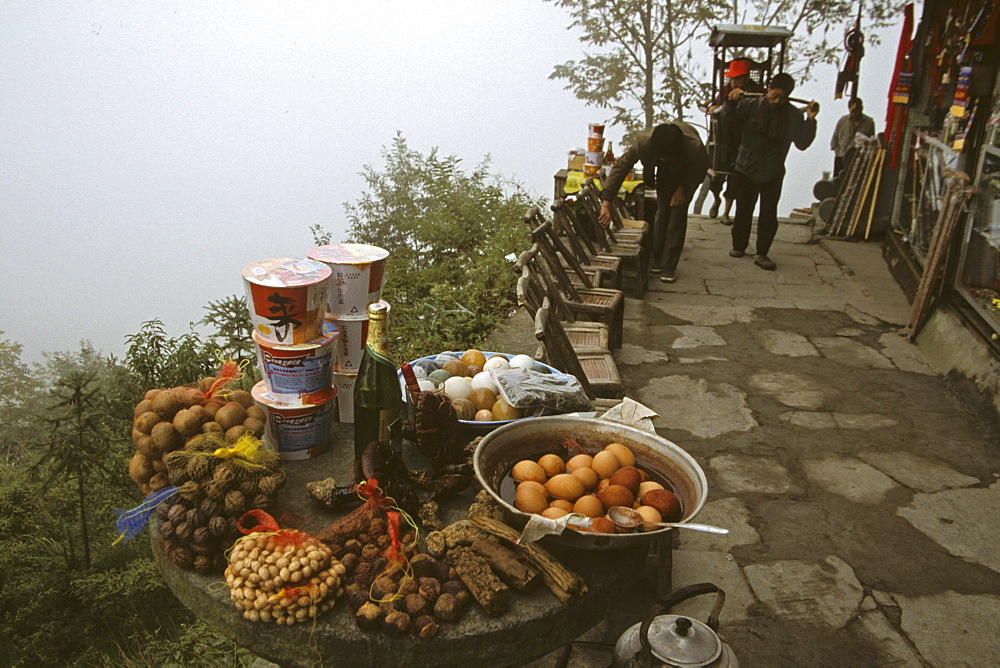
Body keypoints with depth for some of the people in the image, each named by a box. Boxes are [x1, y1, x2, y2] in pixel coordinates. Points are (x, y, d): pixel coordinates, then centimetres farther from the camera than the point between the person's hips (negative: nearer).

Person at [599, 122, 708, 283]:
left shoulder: (694, 147, -42)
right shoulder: (644, 141, -39)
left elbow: (701, 168, -18)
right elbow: (620, 167, -31)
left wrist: (683, 188, -21)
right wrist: (606, 203, -37)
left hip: (688, 172, -2)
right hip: (665, 171, 2)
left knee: (678, 211, -12)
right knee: (662, 210, -4)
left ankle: (669, 266, -7)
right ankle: (658, 260, 12)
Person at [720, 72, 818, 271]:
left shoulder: (794, 115, -4)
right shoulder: (750, 105, -5)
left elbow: (802, 143, -6)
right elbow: (728, 120, -2)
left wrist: (810, 120, -19)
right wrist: (731, 103, -20)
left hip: (772, 173, 0)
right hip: (746, 169, 0)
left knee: (769, 214, -1)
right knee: (743, 210, 11)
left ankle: (761, 253, 6)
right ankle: (739, 246, 27)